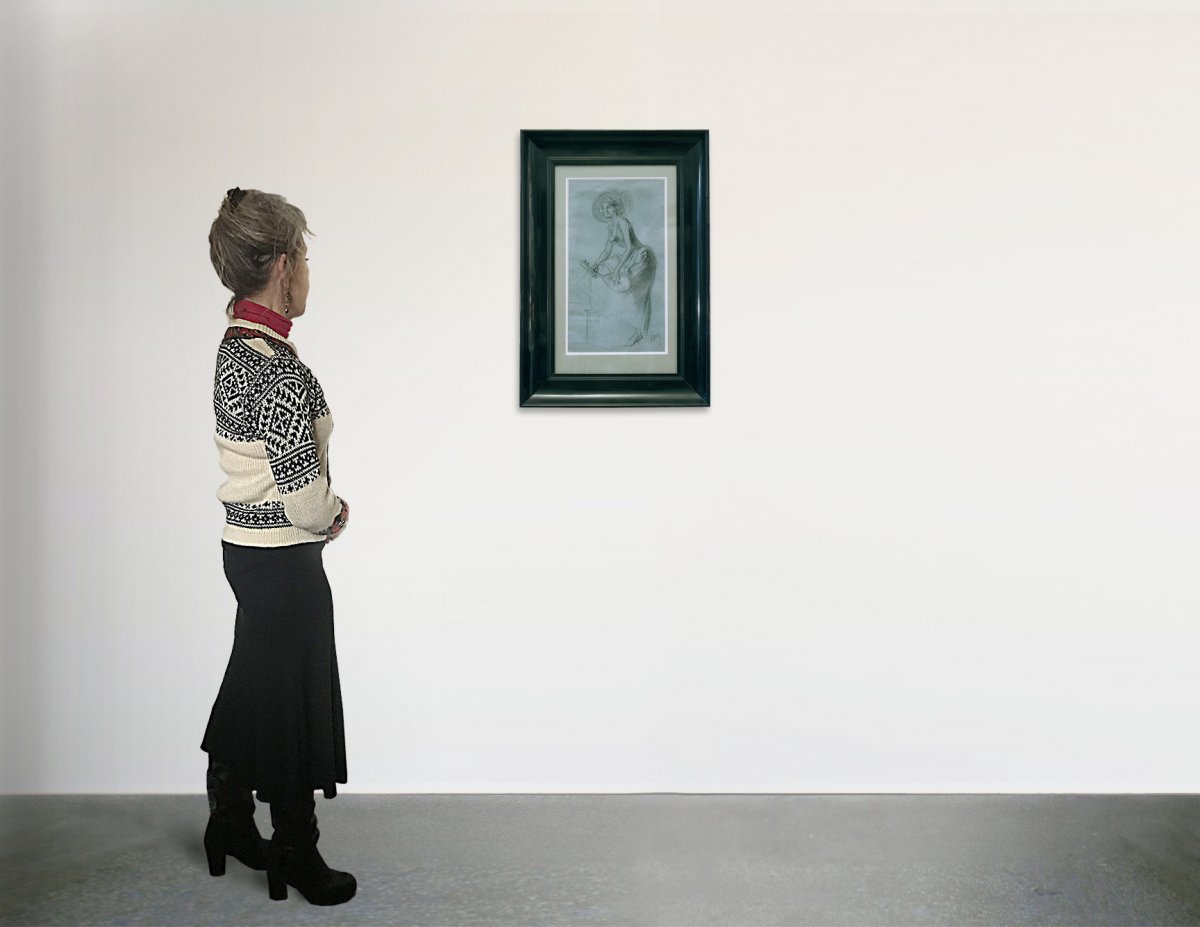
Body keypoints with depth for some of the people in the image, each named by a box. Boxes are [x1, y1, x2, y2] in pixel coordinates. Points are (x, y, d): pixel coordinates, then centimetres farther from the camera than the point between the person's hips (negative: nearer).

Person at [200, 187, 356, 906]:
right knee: (295, 703, 7)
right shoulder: (280, 368, -25)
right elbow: (303, 493, -26)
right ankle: (296, 858, 27)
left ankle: (229, 822, 42)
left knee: (251, 685, 23)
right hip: (284, 561, -9)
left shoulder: (234, 347, 6)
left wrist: (323, 508, 4)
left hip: (244, 546, 9)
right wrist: (333, 516, -5)